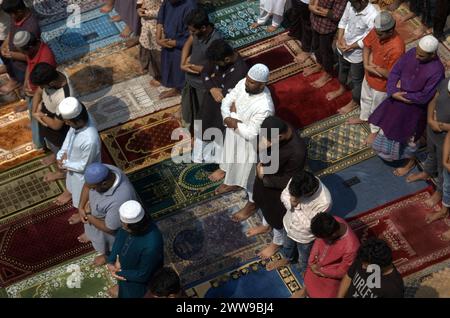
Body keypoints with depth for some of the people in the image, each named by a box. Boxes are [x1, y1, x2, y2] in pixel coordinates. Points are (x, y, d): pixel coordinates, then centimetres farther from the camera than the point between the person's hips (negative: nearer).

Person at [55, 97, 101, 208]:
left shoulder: (90, 141, -47)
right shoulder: (80, 117, -25)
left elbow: (84, 166, -29)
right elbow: (70, 133, -2)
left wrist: (65, 164, -15)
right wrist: (63, 153, -10)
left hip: (84, 173, -7)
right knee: (72, 182, 39)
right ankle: (69, 191, 71)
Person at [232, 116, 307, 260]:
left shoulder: (297, 152, -41)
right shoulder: (277, 130, -24)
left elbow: (289, 181, -27)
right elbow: (262, 145, -6)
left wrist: (264, 176, -20)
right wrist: (262, 146, -30)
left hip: (279, 189, -6)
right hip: (264, 178, 6)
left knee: (277, 216, 23)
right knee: (264, 203, 34)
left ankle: (277, 242, 54)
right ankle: (266, 225, 66)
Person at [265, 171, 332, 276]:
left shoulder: (324, 202, -42)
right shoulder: (296, 181, -29)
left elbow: (309, 225, -31)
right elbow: (284, 195, -10)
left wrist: (297, 207, -33)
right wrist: (291, 203, -31)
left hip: (305, 237, -5)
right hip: (289, 224, 5)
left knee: (305, 260, 26)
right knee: (287, 246, 36)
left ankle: (305, 272, 58)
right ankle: (288, 259, 68)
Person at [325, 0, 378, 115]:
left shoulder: (372, 16, -37)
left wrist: (350, 47, -20)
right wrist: (340, 39, -13)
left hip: (357, 54, -6)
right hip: (343, 48, 6)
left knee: (356, 79, 20)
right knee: (342, 70, 33)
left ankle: (354, 102, 46)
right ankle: (341, 89, 63)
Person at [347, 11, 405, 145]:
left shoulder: (396, 48, -41)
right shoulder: (376, 31, -22)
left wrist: (373, 66, -20)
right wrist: (366, 65, -18)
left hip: (381, 84, -6)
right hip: (369, 76, 6)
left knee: (376, 108, 22)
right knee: (365, 98, 34)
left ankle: (375, 131, 51)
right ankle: (363, 118, 64)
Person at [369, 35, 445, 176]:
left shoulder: (437, 71, -33)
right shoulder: (412, 53, -17)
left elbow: (423, 97, -28)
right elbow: (395, 72, -9)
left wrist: (401, 89, -19)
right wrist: (393, 92, -23)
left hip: (415, 108, -5)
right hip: (397, 99, 5)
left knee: (410, 136, 19)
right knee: (389, 126, 27)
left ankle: (410, 161, 48)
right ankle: (391, 150, 57)